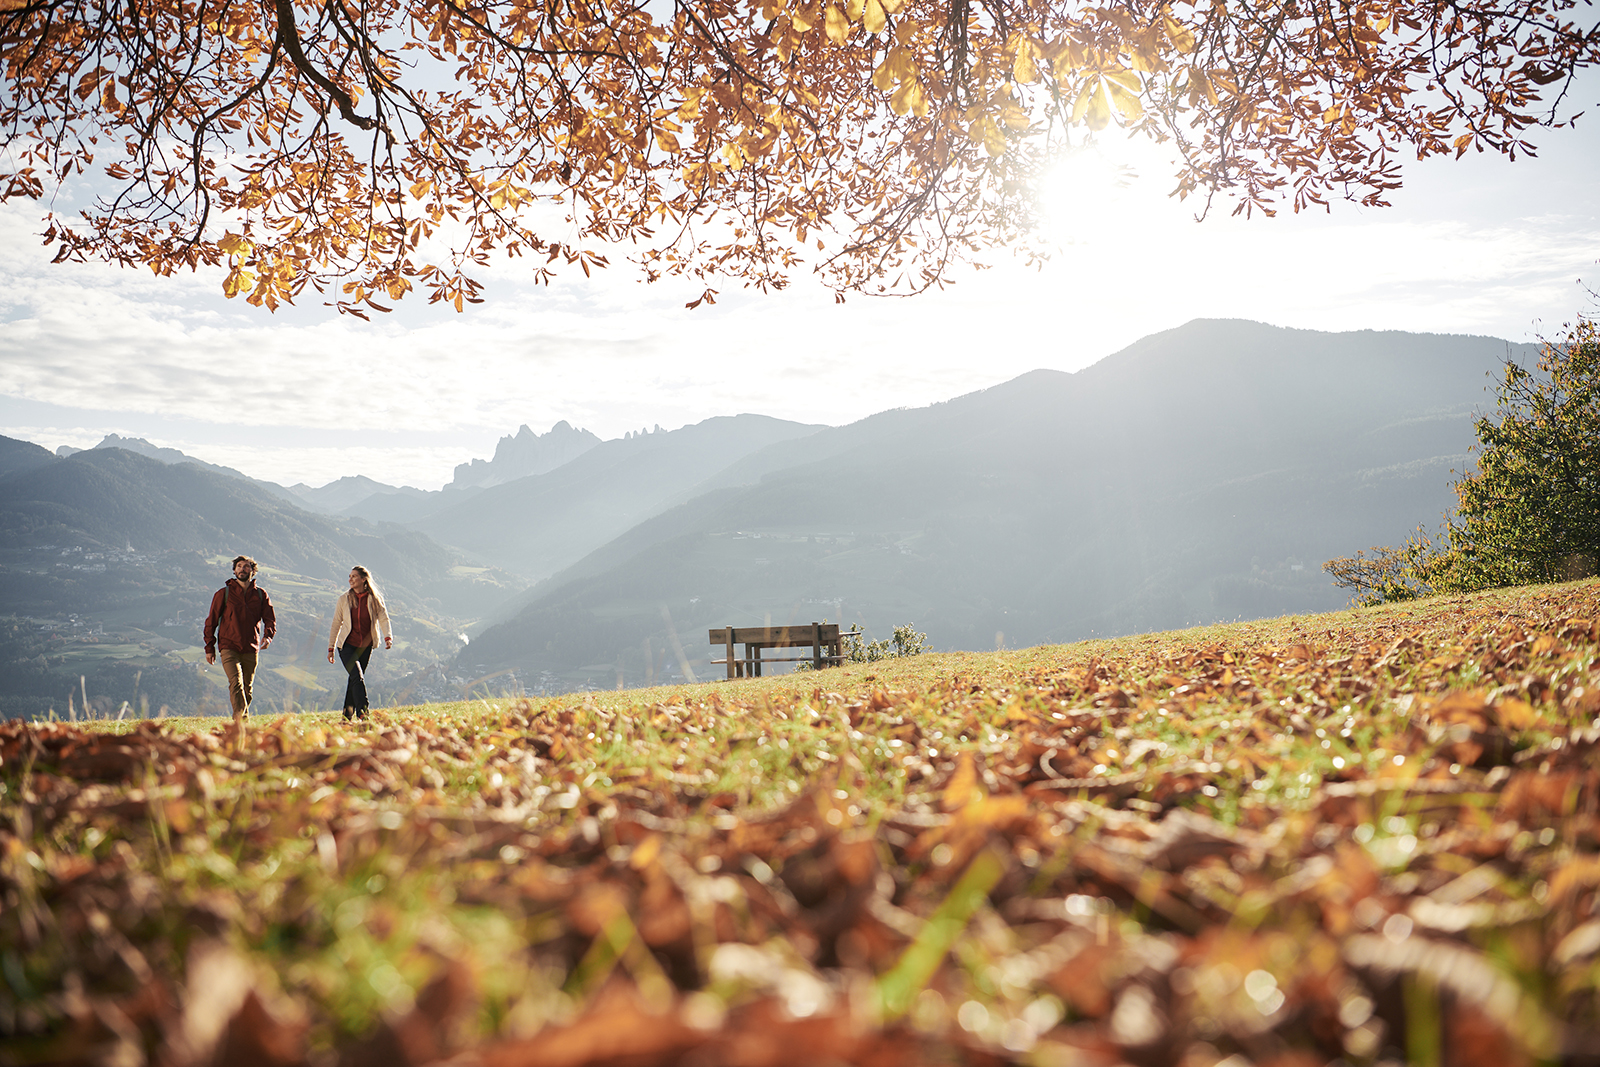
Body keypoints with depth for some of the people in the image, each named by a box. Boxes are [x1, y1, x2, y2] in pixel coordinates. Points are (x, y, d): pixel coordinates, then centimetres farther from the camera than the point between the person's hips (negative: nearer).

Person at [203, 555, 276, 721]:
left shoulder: (261, 594, 8)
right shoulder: (224, 593, 3)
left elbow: (270, 619, 7)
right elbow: (211, 621, 7)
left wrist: (268, 636, -14)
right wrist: (209, 648, 4)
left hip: (251, 649, 3)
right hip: (229, 647, -3)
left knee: (247, 688, 9)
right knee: (236, 682, -21)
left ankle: (240, 721, 23)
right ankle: (242, 719, -29)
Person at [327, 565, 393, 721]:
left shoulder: (375, 599, 0)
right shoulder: (344, 599, 2)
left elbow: (383, 618, -8)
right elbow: (336, 624, 7)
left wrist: (388, 637, -27)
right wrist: (331, 648, 6)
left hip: (365, 646, 1)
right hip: (347, 645, -1)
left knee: (355, 679, 8)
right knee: (357, 677, -18)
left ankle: (348, 715, 22)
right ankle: (363, 713, -25)